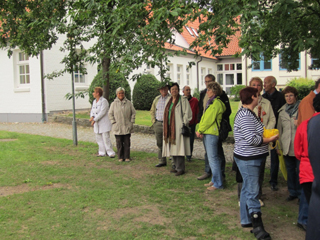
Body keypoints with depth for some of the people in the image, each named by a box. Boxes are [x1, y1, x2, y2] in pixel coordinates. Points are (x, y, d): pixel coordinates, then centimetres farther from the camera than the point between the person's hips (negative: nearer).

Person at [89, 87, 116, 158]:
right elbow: (92, 110, 14)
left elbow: (102, 112, -19)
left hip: (104, 123, -8)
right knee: (99, 138, 10)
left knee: (106, 138, -8)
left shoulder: (104, 101, -13)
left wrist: (94, 120, -20)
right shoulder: (94, 101, 13)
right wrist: (92, 116, -9)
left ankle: (110, 152, 0)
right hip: (97, 124, 8)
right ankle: (102, 152, 18)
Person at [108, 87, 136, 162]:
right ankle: (120, 157, 13)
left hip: (127, 127, 1)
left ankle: (127, 157, 13)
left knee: (127, 143, 4)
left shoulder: (128, 103, 5)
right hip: (117, 128, 0)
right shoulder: (114, 104, 4)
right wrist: (114, 122, -2)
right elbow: (110, 114, 8)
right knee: (119, 143, 3)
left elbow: (133, 113, 9)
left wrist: (131, 122, 1)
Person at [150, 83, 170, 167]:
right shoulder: (157, 99, 15)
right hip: (158, 124, 6)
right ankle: (162, 161, 18)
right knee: (159, 143, 9)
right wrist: (154, 121, 11)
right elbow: (152, 111, 23)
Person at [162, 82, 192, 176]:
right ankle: (177, 166, 19)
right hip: (170, 128, 7)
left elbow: (187, 113, -8)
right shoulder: (168, 100, 16)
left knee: (178, 147, -9)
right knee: (172, 147, 9)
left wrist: (184, 125, -13)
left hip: (178, 127, -7)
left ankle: (181, 168, -2)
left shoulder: (183, 100, -5)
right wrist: (165, 126, 18)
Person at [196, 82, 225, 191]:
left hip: (212, 133, -10)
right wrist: (200, 130, 1)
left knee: (213, 158, -6)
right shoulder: (210, 102, 18)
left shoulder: (216, 103, -13)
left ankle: (218, 183, 2)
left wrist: (200, 130, -10)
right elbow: (204, 117, 14)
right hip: (207, 133, 10)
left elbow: (209, 119, -17)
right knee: (211, 157, 15)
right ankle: (214, 180, 24)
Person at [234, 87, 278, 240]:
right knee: (252, 191, -6)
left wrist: (265, 135, 10)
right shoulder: (246, 116, -20)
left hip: (248, 158, 11)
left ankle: (246, 220, 27)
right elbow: (252, 139, -24)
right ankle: (257, 226, 1)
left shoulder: (247, 113, 15)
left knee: (247, 189, 17)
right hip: (248, 159, -11)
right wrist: (270, 139, -12)